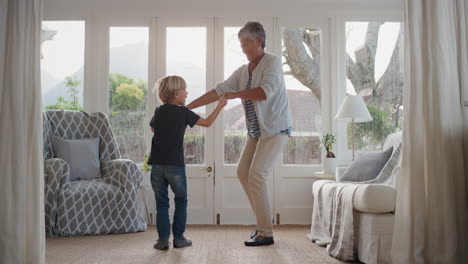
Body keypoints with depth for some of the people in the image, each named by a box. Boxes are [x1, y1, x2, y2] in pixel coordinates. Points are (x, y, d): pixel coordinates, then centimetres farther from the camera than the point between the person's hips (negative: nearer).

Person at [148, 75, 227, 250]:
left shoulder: (158, 112, 8)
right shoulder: (183, 112, -3)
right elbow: (207, 123, 5)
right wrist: (220, 106, 14)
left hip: (157, 165, 3)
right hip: (175, 165, -3)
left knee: (161, 203, 10)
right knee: (181, 200, 14)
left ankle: (163, 239, 7)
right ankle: (178, 237, 14)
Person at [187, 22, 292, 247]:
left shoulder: (272, 62, -11)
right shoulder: (242, 71, 9)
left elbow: (266, 91, -28)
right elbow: (218, 91, 4)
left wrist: (236, 94, -17)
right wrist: (188, 106, -3)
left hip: (275, 130, -8)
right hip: (256, 131, 8)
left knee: (256, 175, -14)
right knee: (243, 173, 8)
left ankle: (266, 234, -4)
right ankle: (263, 221, 21)